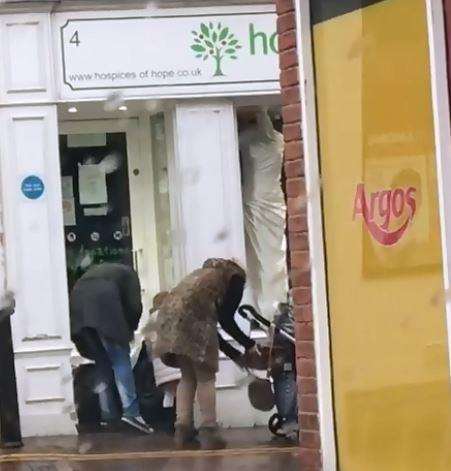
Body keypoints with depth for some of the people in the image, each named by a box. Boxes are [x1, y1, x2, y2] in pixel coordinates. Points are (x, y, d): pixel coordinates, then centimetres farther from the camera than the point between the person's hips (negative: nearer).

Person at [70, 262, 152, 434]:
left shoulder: (95, 270, 40)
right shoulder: (128, 273, 26)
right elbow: (135, 306, 11)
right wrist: (129, 330, 27)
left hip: (78, 304, 5)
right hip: (102, 303, -5)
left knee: (102, 363, 14)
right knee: (120, 360, -1)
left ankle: (108, 415, 12)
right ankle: (131, 412, -12)